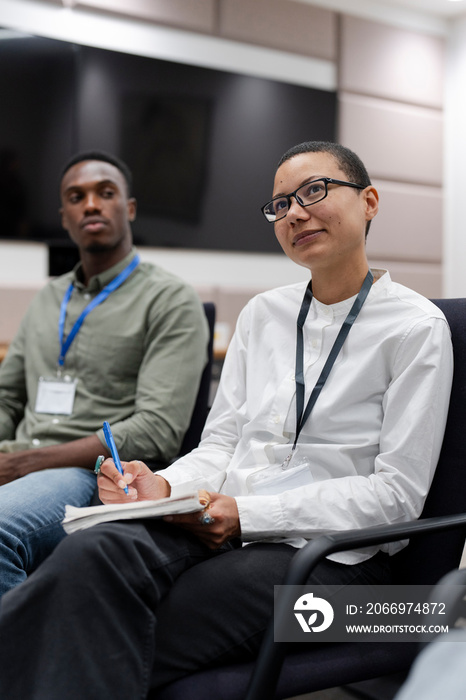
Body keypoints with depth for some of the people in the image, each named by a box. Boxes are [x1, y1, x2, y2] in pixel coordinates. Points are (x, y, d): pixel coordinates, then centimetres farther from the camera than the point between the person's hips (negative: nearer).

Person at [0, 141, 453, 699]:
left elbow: (397, 493, -8)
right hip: (221, 523, 5)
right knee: (91, 553, -30)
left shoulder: (416, 328, -2)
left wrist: (250, 515, -15)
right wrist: (167, 487, -9)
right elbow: (220, 441, 14)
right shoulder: (262, 313, 16)